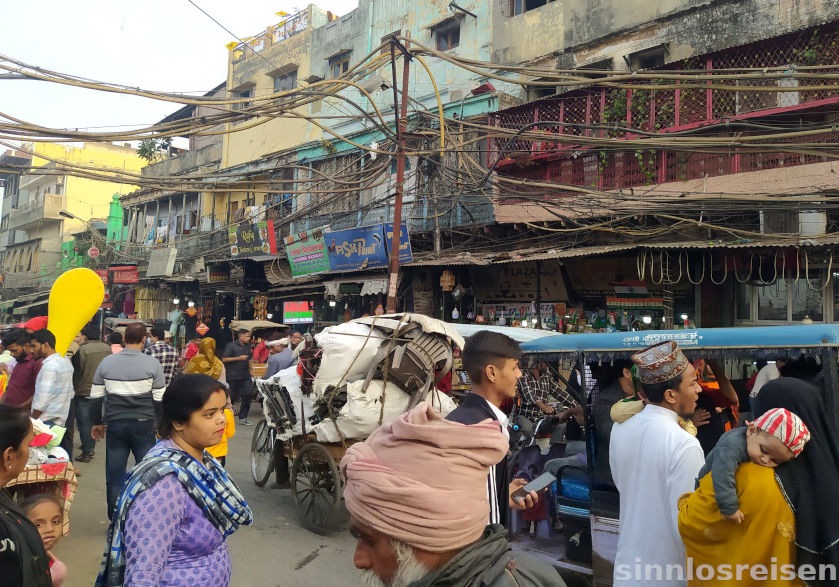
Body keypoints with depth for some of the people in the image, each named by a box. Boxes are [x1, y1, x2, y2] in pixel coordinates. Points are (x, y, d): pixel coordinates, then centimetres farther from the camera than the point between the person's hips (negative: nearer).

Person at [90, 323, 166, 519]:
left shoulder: (106, 362, 2)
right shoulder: (152, 364, -6)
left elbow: (96, 396, 7)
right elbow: (160, 400, -6)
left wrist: (96, 423, 17)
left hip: (115, 424, 2)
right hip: (143, 424, -2)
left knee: (114, 475, 12)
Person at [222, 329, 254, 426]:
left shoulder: (247, 346, 12)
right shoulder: (231, 345, -6)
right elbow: (224, 359, -12)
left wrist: (250, 370, 21)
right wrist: (239, 358, -16)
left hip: (245, 376, 5)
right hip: (233, 377, -5)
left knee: (248, 394, -6)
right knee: (232, 396, 5)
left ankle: (243, 418, 2)